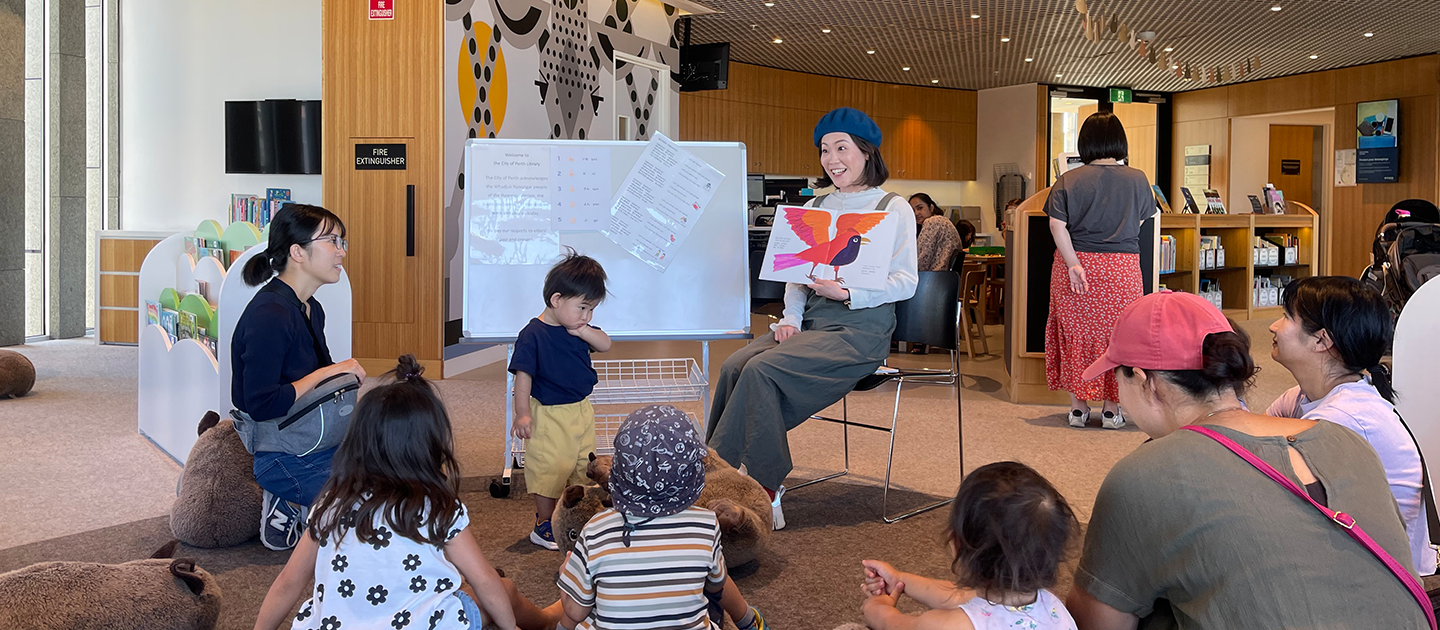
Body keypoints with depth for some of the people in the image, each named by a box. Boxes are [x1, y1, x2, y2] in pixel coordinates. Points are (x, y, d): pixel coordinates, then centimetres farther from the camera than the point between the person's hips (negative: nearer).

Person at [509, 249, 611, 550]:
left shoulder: (579, 330, 3)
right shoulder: (533, 335, -18)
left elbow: (605, 344, 1)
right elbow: (523, 376, -18)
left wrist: (582, 331, -16)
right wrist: (522, 413, -20)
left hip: (581, 411, 8)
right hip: (549, 415, -8)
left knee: (584, 467, 16)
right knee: (550, 469, 1)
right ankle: (544, 525, 16)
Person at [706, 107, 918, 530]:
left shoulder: (893, 208, 1)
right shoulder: (815, 207, 20)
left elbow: (906, 282, -6)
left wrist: (848, 293, -20)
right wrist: (791, 318, -2)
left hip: (860, 330, -6)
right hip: (811, 321, 6)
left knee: (762, 368, -27)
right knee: (734, 365, -21)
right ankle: (766, 490, -17)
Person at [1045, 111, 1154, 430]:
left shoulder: (1068, 181, -5)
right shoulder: (1137, 179, -2)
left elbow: (1057, 225, -13)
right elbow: (1143, 216, 11)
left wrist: (1073, 264, -12)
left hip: (1076, 264, 0)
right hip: (1121, 269, 0)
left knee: (1076, 332, 10)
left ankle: (1078, 407, 15)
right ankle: (1112, 409, 15)